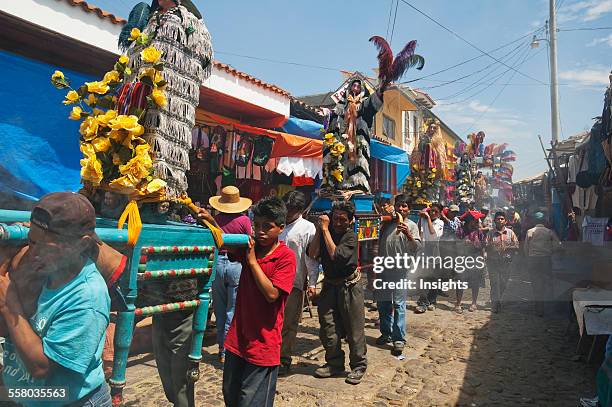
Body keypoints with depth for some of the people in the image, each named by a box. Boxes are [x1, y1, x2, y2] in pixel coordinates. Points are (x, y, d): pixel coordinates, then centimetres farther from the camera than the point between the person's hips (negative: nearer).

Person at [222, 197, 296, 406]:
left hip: (263, 343, -6)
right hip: (238, 338, 6)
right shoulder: (249, 246, 3)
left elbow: (272, 294, -21)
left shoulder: (286, 257, -14)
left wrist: (252, 261, -18)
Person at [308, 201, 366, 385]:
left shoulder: (351, 236, -10)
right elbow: (312, 254, -10)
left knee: (354, 328, 3)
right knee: (327, 327, 7)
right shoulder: (325, 232, 1)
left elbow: (336, 254, -25)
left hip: (349, 285, -4)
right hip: (329, 285, 4)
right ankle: (334, 364, 25)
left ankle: (358, 366, 19)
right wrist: (319, 230, -14)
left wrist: (325, 229, -20)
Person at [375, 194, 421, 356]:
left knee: (399, 304, -8)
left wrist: (408, 234, -28)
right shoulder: (387, 223, 14)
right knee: (383, 303, 12)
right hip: (384, 268, 6)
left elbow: (417, 247, -13)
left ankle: (399, 339, -2)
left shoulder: (411, 225, 0)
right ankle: (386, 333, 27)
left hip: (399, 270, -5)